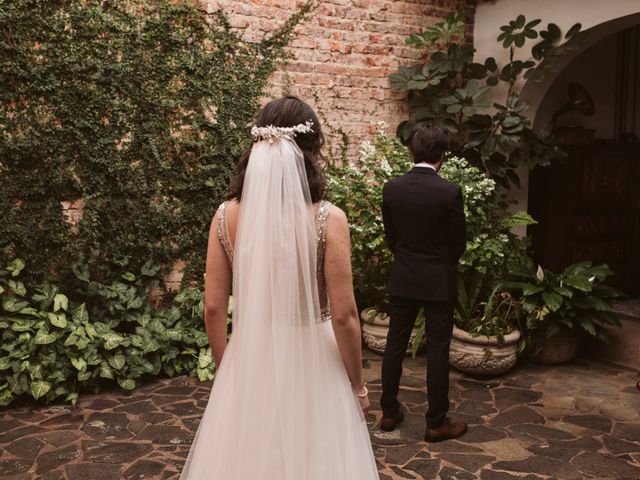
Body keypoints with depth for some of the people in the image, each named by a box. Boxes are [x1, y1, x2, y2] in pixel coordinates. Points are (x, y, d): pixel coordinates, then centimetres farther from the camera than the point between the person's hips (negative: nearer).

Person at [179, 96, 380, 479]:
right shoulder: (328, 219, -16)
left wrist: (225, 370, 13)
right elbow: (343, 315, -14)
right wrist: (358, 386, 1)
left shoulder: (228, 215, -7)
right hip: (311, 363, -2)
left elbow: (214, 309, -3)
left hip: (250, 361, 3)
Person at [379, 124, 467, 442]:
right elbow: (458, 243, -5)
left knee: (395, 345, 13)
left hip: (402, 280, 4)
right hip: (438, 283, -3)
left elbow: (391, 237, 4)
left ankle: (389, 412, 25)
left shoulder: (391, 188, -4)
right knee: (437, 351, 5)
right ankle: (436, 423, 16)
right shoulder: (450, 192, -14)